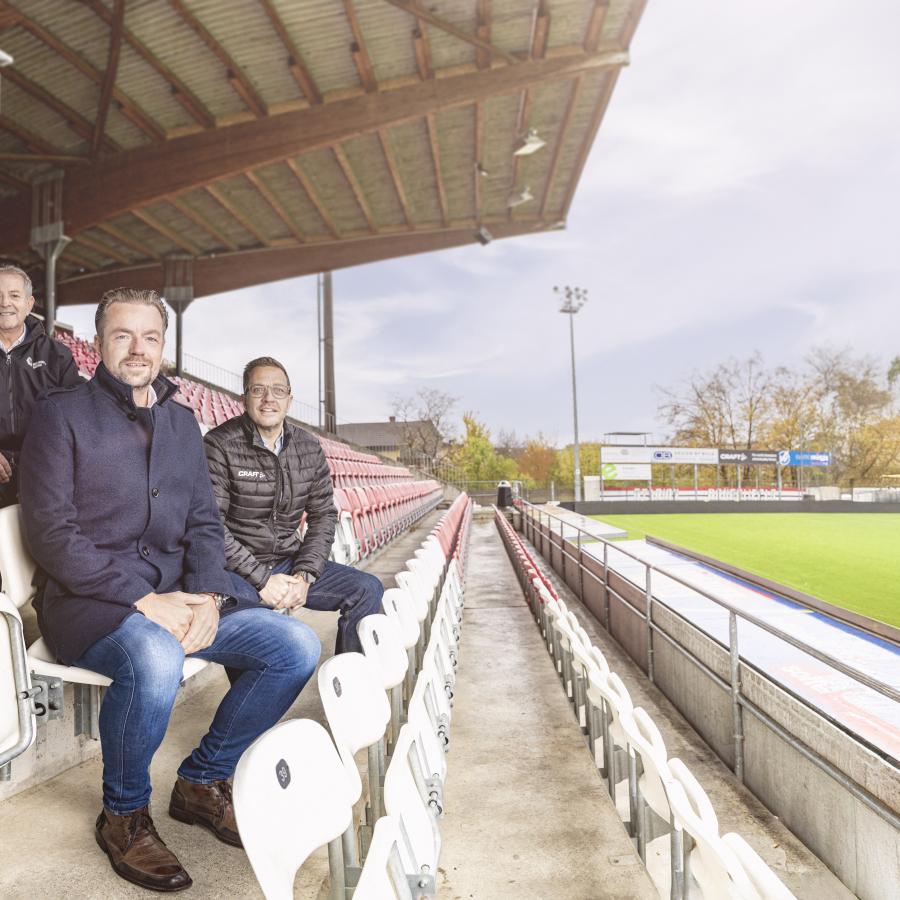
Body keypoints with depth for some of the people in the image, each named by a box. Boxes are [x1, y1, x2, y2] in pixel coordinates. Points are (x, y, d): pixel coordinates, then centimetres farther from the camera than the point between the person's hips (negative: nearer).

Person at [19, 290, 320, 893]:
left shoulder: (183, 423, 16)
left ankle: (203, 781, 9)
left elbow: (204, 524, 12)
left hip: (174, 600, 5)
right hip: (89, 602, -5)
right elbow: (50, 532, -10)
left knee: (297, 645, -13)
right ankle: (124, 815, -5)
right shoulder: (63, 413, -1)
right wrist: (140, 599, -20)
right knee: (155, 659, -38)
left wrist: (207, 595, -8)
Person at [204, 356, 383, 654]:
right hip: (236, 567, -5)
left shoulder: (309, 448, 6)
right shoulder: (220, 445, -9)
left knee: (367, 588, -7)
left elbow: (324, 515, 6)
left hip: (289, 561, 5)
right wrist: (261, 579, -18)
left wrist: (304, 575, -9)